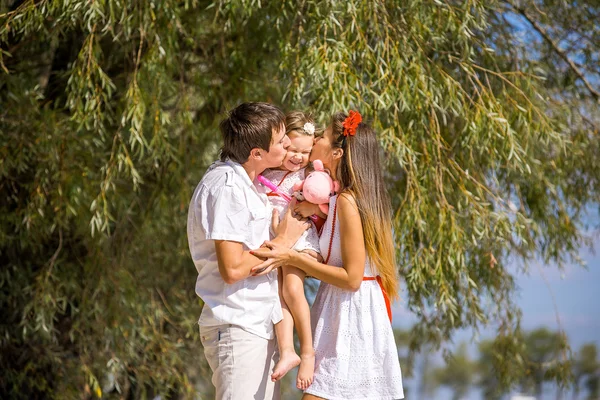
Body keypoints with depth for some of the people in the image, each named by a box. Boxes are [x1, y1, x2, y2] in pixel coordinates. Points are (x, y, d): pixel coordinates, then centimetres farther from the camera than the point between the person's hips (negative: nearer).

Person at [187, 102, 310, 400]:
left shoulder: (242, 181, 13)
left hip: (259, 327, 10)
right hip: (236, 329, -10)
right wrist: (283, 240, -11)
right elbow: (232, 268, -22)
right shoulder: (226, 187, -18)